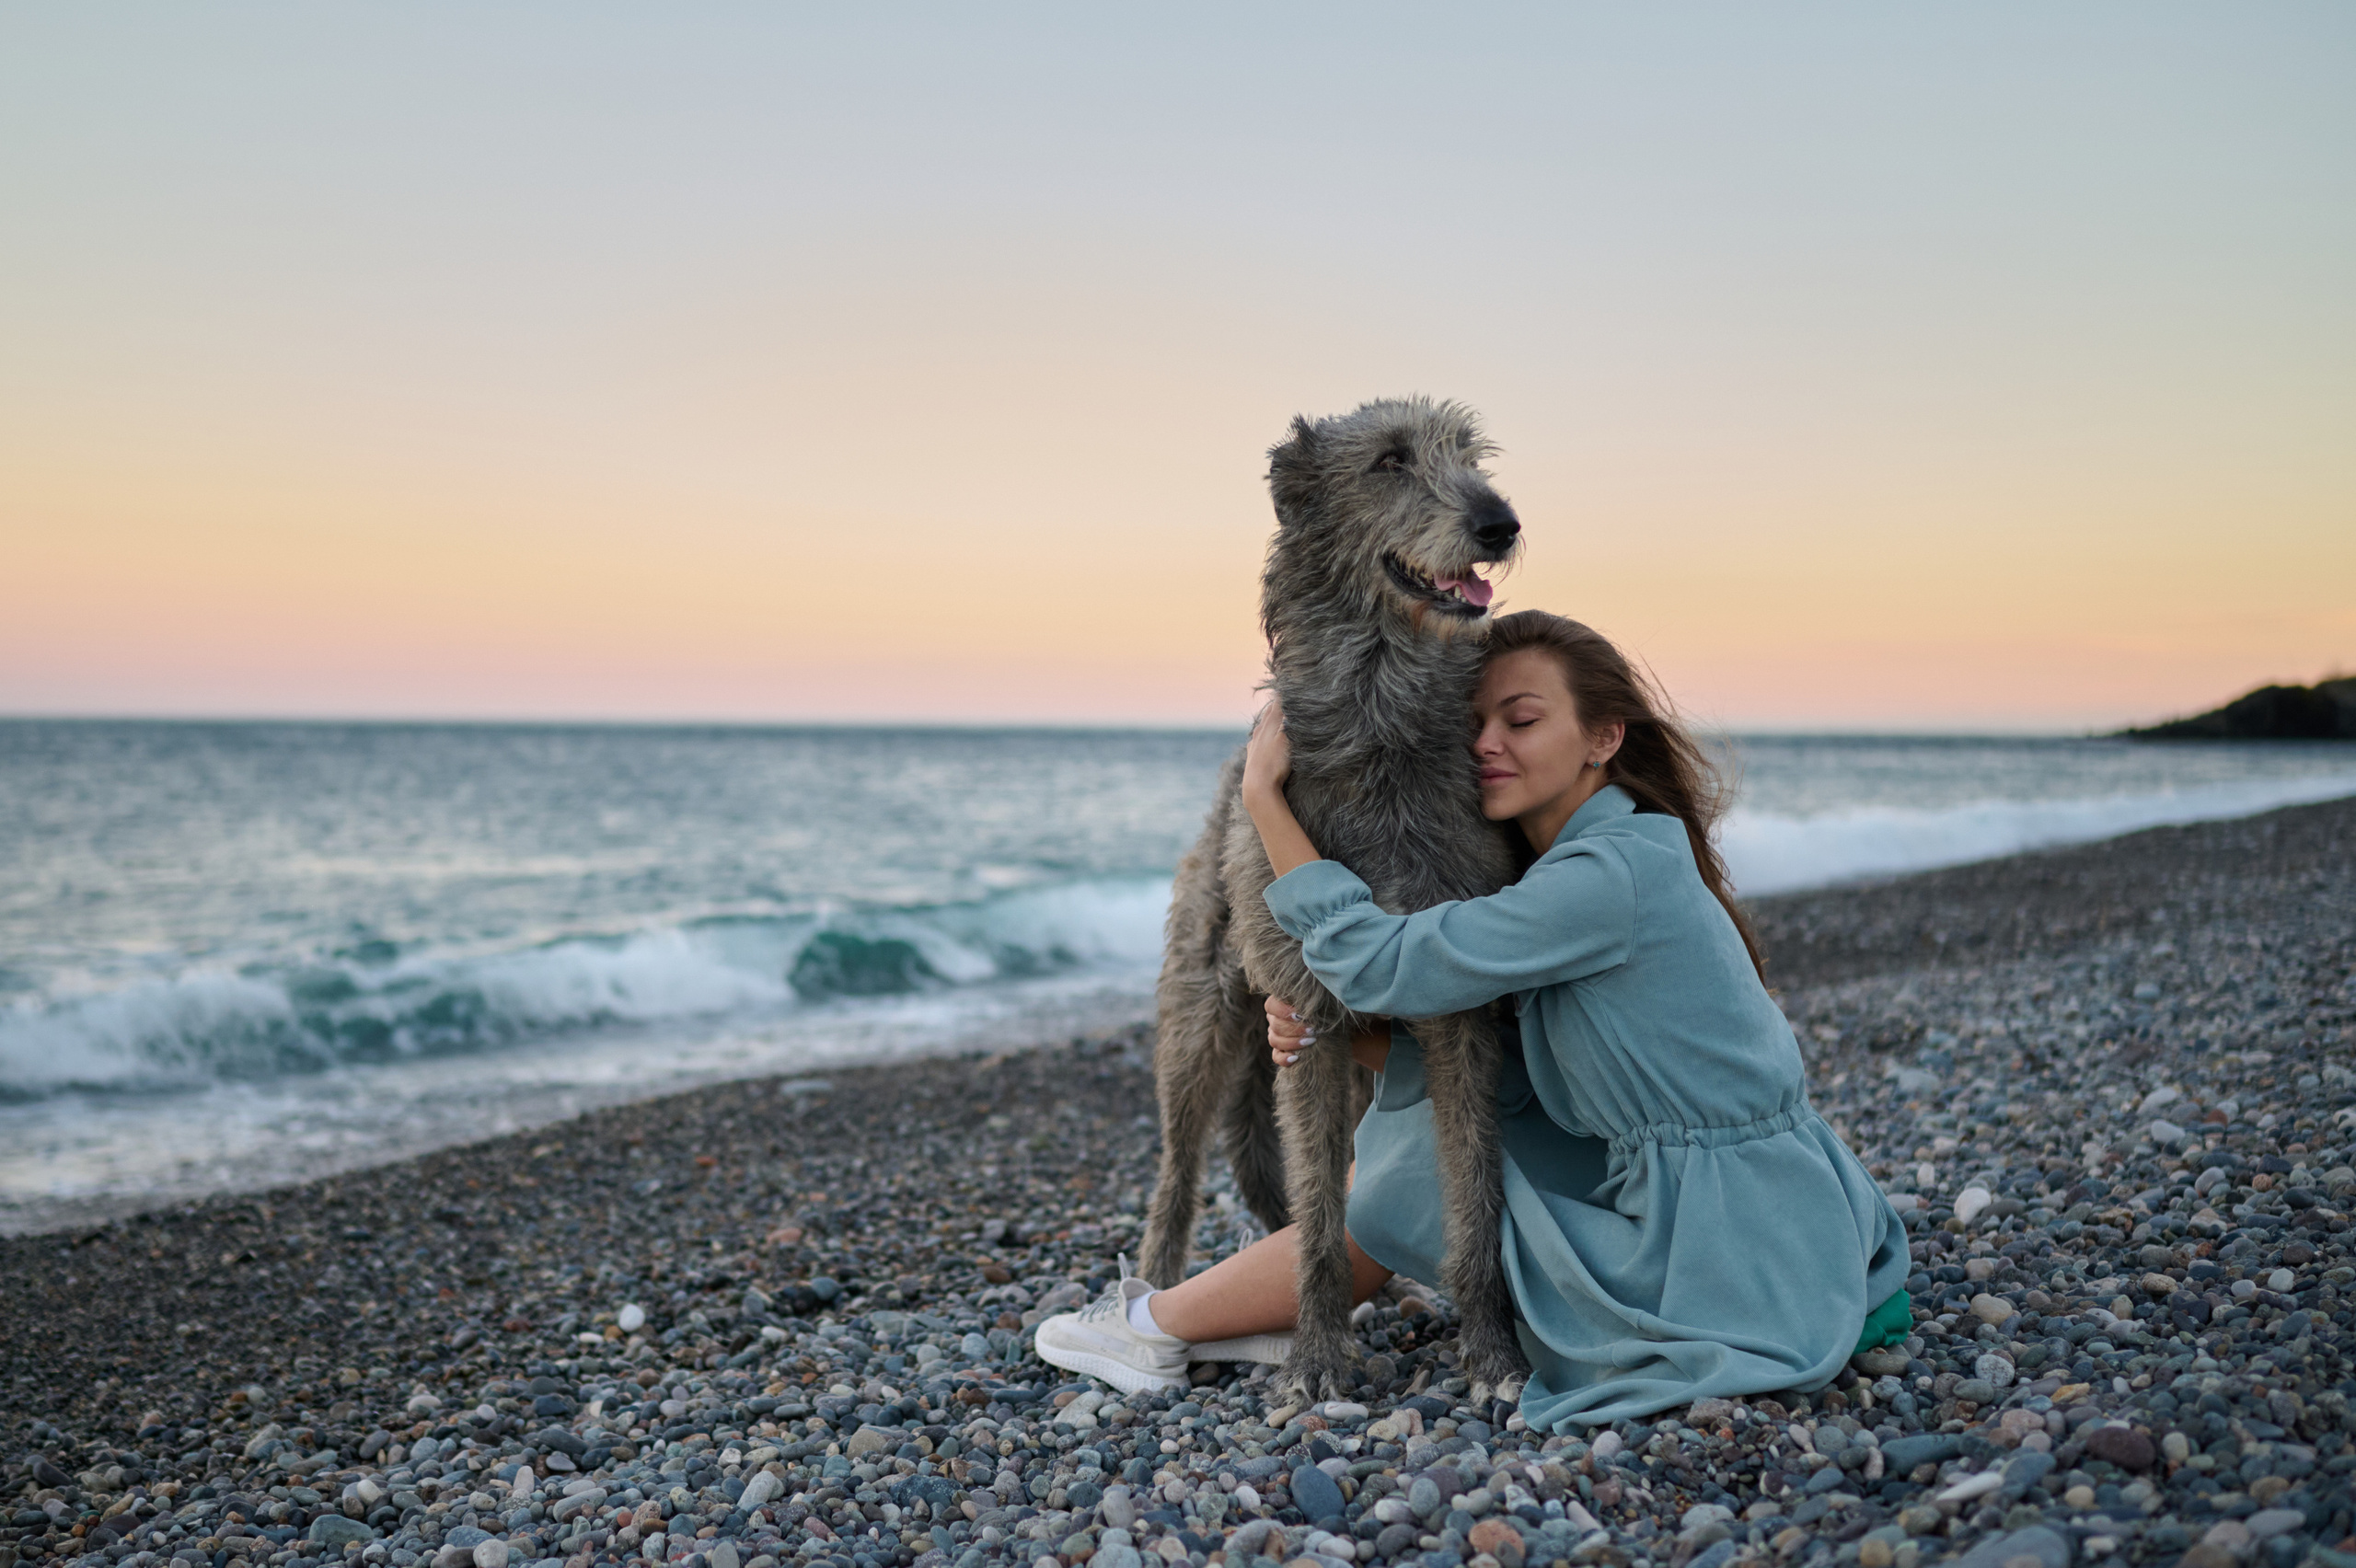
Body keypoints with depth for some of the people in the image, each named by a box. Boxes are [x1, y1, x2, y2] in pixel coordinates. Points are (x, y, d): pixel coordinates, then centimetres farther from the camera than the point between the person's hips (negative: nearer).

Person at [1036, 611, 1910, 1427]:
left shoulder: (1610, 877, -23)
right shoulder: (1576, 867, 8)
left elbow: (1378, 963, -23)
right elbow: (1501, 1078, 6)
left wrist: (1263, 793, -15)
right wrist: (1338, 1035, -8)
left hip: (1735, 1273, -8)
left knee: (1409, 1188, 2)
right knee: (1426, 1123, 12)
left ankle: (1157, 1324, 22)